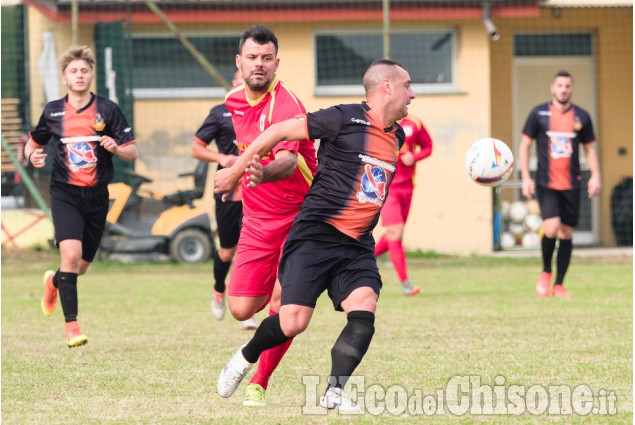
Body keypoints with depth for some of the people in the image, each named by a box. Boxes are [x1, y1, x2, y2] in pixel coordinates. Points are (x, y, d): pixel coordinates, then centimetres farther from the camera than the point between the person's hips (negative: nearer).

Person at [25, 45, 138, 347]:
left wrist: (116, 148, -20)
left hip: (97, 196, 2)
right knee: (71, 253, -22)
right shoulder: (53, 111, 4)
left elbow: (132, 153, 2)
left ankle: (54, 282, 47)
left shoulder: (107, 110, 1)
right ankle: (71, 325, -17)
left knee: (81, 266, 11)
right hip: (65, 194, -2)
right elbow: (34, 142, 19)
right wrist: (32, 155, -4)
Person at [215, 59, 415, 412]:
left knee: (364, 311, -17)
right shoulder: (344, 119, -10)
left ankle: (334, 394, -10)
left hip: (357, 245, 6)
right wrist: (237, 170, 1)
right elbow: (281, 131, -5)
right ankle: (245, 358, 18)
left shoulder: (397, 137, 12)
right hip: (315, 235, -6)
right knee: (293, 323, -11)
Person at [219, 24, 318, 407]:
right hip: (256, 220, 6)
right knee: (241, 310, -1)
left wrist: (258, 173, -58)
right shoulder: (234, 101, 3)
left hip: (299, 216, -6)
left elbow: (287, 161, -40)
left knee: (282, 302, -16)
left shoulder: (285, 104, -21)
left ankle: (259, 383, 4)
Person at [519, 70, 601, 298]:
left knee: (566, 233, 3)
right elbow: (524, 145, 5)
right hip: (546, 184, -3)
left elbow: (589, 148, 15)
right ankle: (546, 271, 7)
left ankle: (559, 285, 11)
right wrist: (526, 178, -3)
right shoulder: (539, 114, 1)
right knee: (551, 227, -18)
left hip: (571, 185, 3)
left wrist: (595, 176, 1)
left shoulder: (582, 117, 7)